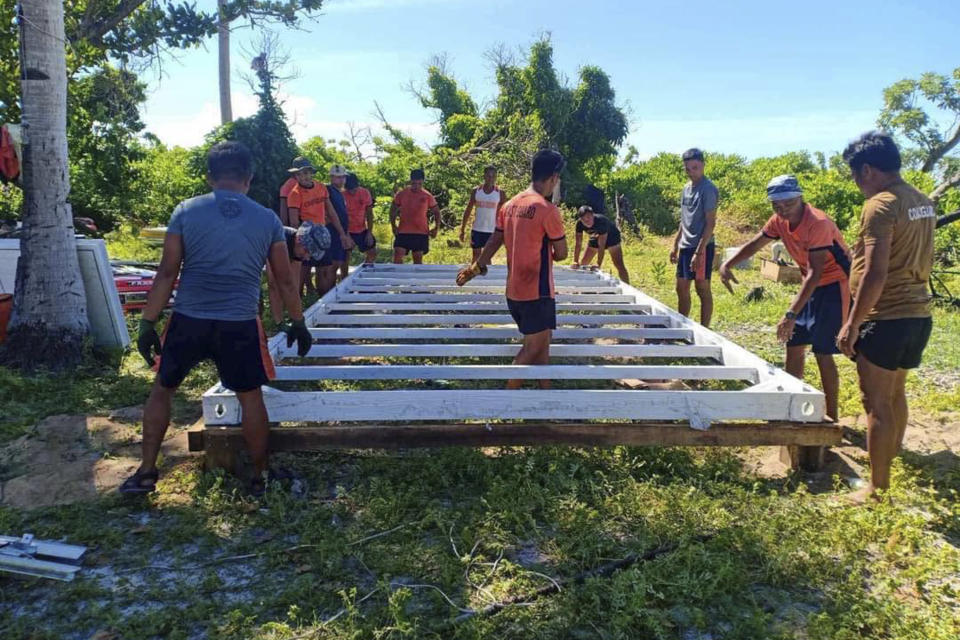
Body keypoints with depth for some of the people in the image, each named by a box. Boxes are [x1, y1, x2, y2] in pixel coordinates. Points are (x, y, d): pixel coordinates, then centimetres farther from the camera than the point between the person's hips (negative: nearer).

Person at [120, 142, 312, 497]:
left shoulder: (185, 212, -1)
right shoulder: (268, 219, 2)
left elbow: (167, 273, -2)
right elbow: (285, 280, 7)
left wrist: (148, 323, 4)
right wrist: (298, 324, 18)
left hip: (188, 321, 0)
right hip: (240, 325, 0)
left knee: (161, 389, 20)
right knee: (250, 397, 13)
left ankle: (146, 472, 26)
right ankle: (259, 476, 22)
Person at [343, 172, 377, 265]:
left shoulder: (365, 193, -7)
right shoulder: (342, 196, -16)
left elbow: (369, 214, -1)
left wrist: (369, 233, -6)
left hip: (362, 230, 4)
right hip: (348, 231, -4)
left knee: (373, 253, 7)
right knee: (346, 257, -8)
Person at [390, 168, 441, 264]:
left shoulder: (427, 196, -1)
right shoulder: (401, 194, -1)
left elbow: (436, 212, 10)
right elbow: (393, 210, 11)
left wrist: (436, 228, -1)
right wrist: (393, 226, 1)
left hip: (421, 233, 0)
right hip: (403, 232, 0)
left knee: (418, 259, 8)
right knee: (397, 256, -10)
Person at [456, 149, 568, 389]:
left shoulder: (510, 205, 7)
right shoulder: (548, 209, -16)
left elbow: (494, 242, 15)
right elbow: (561, 253, -8)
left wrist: (476, 267, 28)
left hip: (514, 291, 8)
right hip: (537, 292, -8)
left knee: (540, 343, 19)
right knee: (533, 348, 0)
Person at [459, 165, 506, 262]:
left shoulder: (500, 194, -3)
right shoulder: (476, 191, 1)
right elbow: (468, 211, 6)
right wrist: (463, 229, 4)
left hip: (492, 231, -1)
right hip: (477, 230, 1)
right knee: (476, 255, 7)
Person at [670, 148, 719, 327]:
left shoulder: (708, 189, -11)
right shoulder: (686, 188, 13)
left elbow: (710, 223, -15)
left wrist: (699, 252, -20)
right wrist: (675, 246, 16)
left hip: (701, 246, -8)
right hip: (685, 246, 8)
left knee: (702, 289, -2)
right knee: (682, 288, 12)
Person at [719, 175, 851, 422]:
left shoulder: (818, 224, -27)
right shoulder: (779, 222, -4)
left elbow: (815, 273, -32)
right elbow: (754, 245, 8)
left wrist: (791, 314, -38)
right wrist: (727, 265, -11)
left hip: (835, 285, -8)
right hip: (811, 285, 8)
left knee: (822, 353, -9)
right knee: (793, 344, 9)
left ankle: (831, 418, 1)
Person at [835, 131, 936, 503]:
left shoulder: (880, 206, -17)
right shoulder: (923, 203, 10)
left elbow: (875, 274, -23)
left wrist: (852, 324, -17)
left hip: (887, 318, -9)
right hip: (919, 314, 9)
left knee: (877, 404, 0)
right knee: (895, 394, 23)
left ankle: (879, 489, 8)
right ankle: (892, 458, 40)